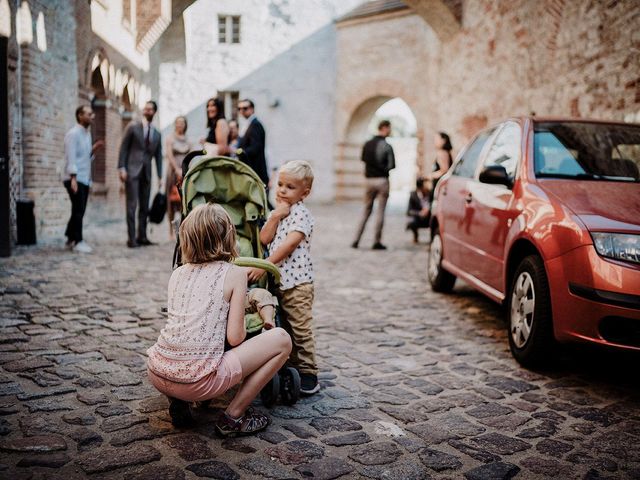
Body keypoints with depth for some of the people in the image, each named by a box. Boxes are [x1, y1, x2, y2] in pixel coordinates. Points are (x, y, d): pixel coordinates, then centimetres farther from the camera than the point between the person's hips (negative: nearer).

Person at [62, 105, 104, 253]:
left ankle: (71, 239, 18)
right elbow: (71, 157, -16)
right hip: (75, 179, -8)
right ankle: (77, 241, -4)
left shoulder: (87, 133, 17)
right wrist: (73, 178, -22)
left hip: (85, 179, 8)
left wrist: (94, 148, 4)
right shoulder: (73, 133, -9)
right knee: (78, 211, -8)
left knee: (79, 211, 10)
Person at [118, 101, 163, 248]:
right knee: (132, 205, -8)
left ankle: (142, 236, 10)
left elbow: (158, 156, 14)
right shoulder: (133, 127, 3)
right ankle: (131, 238, -7)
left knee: (144, 206, 4)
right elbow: (123, 148, 0)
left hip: (146, 173, 4)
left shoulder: (157, 134, 13)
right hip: (132, 171, -4)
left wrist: (160, 176, 8)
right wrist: (121, 168, -9)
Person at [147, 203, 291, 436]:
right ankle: (233, 416, 5)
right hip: (197, 380, -6)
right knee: (282, 339, 4)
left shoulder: (177, 273, 12)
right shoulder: (235, 273, -2)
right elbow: (235, 337, -7)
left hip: (157, 373, 6)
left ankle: (177, 402, 17)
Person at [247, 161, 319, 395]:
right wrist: (276, 215, -10)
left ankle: (308, 373, 6)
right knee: (284, 329, 15)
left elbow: (288, 245, -20)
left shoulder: (301, 215, -10)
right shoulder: (276, 213, 14)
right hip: (276, 281, 8)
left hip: (297, 281, -7)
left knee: (300, 329, -3)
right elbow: (264, 239, 0)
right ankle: (292, 367, 26)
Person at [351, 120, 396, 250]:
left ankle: (356, 240, 7)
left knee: (366, 211, 13)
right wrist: (384, 169, 7)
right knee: (380, 212, 3)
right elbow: (391, 166, -11)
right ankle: (377, 242, 4)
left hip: (369, 180, 5)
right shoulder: (386, 146, -11)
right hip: (382, 180, -5)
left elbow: (363, 160, 13)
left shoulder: (367, 145, 5)